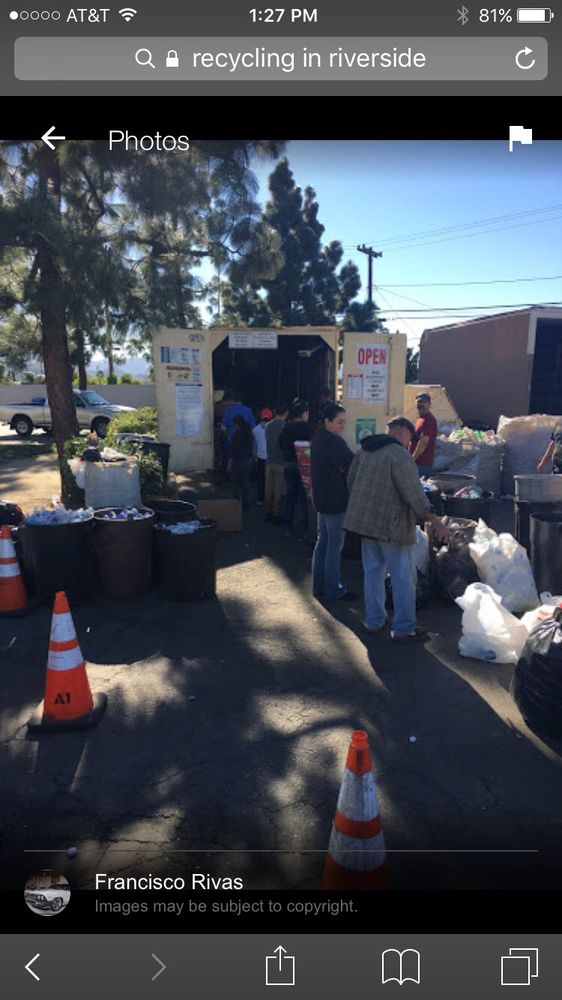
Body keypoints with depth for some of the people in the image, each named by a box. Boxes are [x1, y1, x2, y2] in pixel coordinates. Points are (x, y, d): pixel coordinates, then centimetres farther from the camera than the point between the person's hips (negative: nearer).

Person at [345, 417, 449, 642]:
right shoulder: (399, 454, -17)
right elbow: (413, 492, -22)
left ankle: (374, 621, 27)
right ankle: (403, 629, 11)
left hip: (365, 521, 8)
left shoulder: (364, 450, 9)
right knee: (403, 578, 3)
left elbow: (351, 481, 17)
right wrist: (434, 520, -18)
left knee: (373, 572, 18)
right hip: (391, 526, -8)